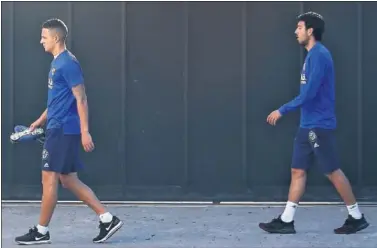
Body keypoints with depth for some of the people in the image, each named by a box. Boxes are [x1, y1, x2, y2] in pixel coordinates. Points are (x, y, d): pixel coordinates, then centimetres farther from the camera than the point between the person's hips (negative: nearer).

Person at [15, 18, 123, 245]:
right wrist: (41, 120, 27)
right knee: (69, 180, 10)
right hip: (59, 129, 10)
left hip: (63, 130, -10)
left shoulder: (68, 63, -14)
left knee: (49, 178, -2)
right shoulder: (57, 63, 16)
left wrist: (85, 131, -21)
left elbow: (81, 99, -18)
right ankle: (108, 219, 11)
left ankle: (42, 232, 8)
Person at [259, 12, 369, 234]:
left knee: (332, 171, -2)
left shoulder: (319, 55, -16)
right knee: (298, 171, 7)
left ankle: (357, 218, 10)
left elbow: (309, 93, -22)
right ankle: (286, 221, 10)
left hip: (319, 125, -10)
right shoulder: (312, 55, 14)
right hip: (308, 125, 10)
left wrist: (282, 110, -15)